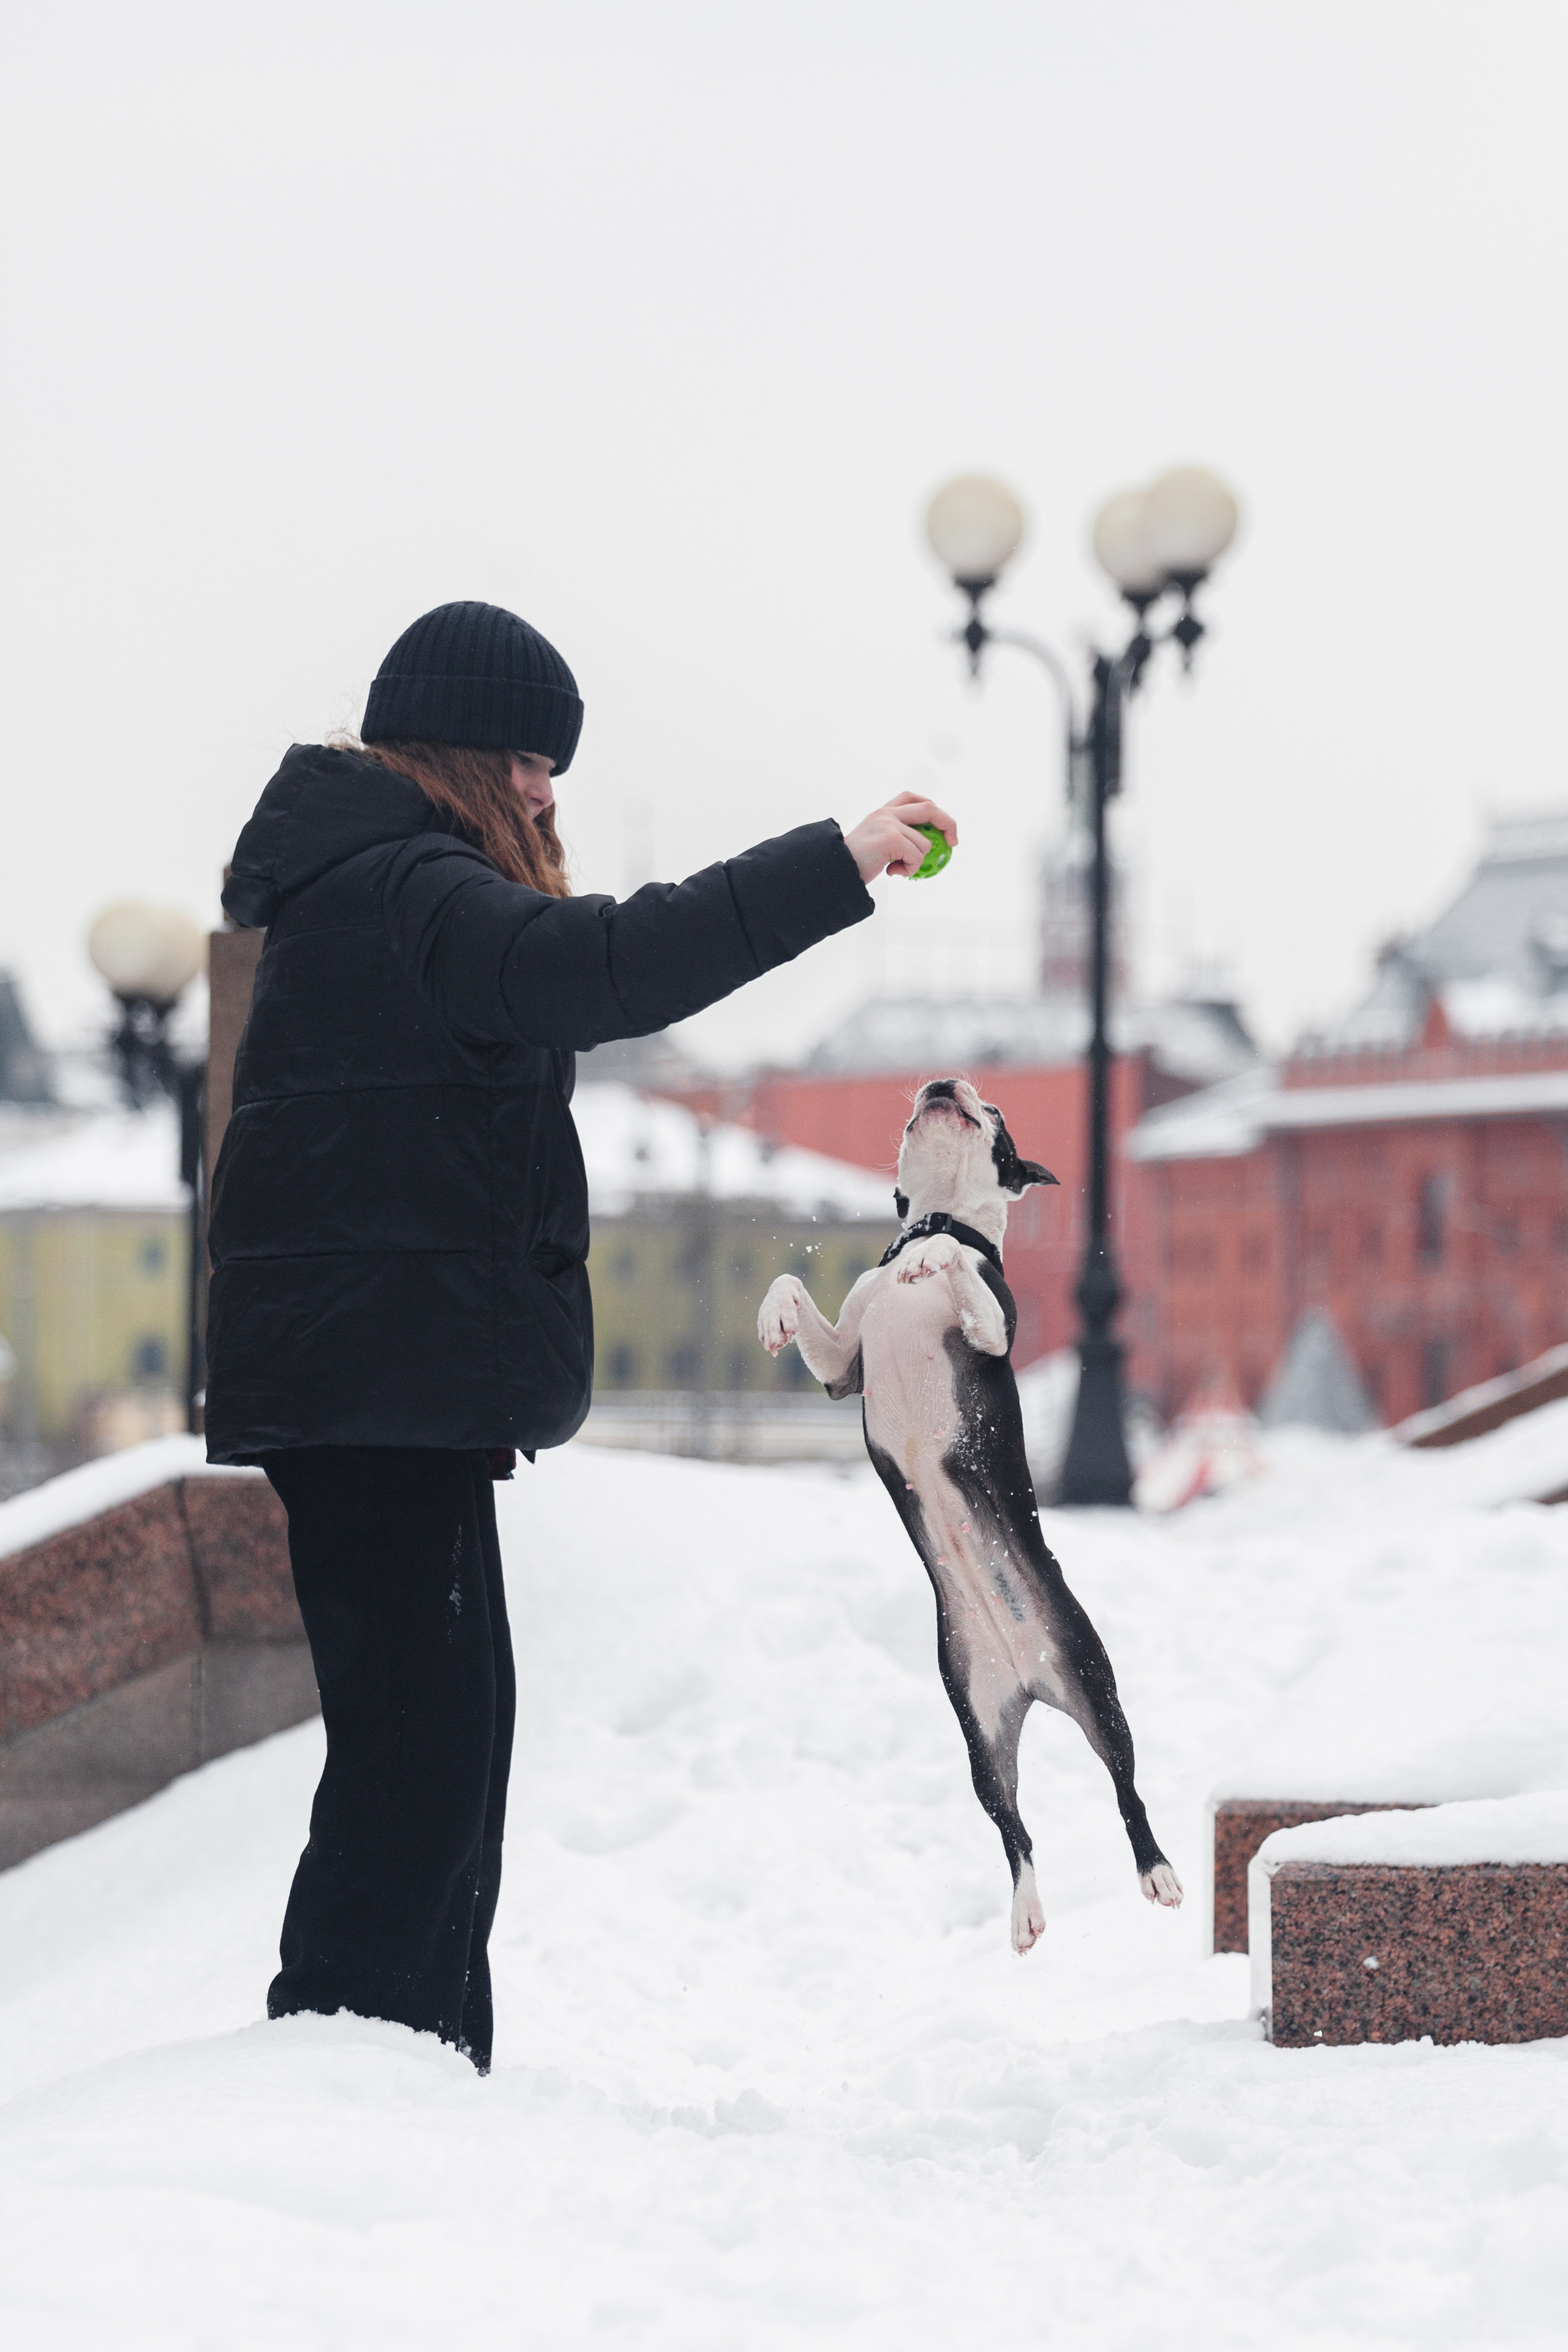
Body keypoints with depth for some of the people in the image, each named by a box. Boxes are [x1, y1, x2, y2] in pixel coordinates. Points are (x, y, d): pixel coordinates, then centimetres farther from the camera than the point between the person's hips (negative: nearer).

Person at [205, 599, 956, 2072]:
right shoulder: (396, 888, -13)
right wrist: (837, 864, -28)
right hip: (385, 1380, -11)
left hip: (397, 1384, 11)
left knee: (441, 1726, 12)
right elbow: (599, 966, -29)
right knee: (425, 1726, -12)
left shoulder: (365, 887, 21)